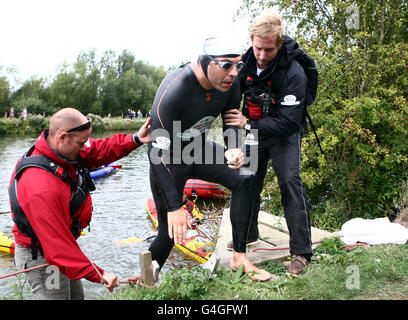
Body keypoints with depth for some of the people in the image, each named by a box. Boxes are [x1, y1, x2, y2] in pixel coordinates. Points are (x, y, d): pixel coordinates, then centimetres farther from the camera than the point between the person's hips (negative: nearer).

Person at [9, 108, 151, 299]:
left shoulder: (61, 150, -11)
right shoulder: (41, 189, -38)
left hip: (61, 249, 10)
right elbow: (58, 246, -35)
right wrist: (98, 275, -32)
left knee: (76, 296, 24)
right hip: (42, 259, -9)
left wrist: (135, 140, -11)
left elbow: (99, 150, 3)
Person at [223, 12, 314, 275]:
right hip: (254, 130, 6)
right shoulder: (246, 62, -10)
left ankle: (301, 251, -14)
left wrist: (248, 125, -30)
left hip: (284, 134, -5)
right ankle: (249, 232, 32)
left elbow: (288, 122, -30)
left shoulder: (294, 73, -27)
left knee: (290, 180, -20)